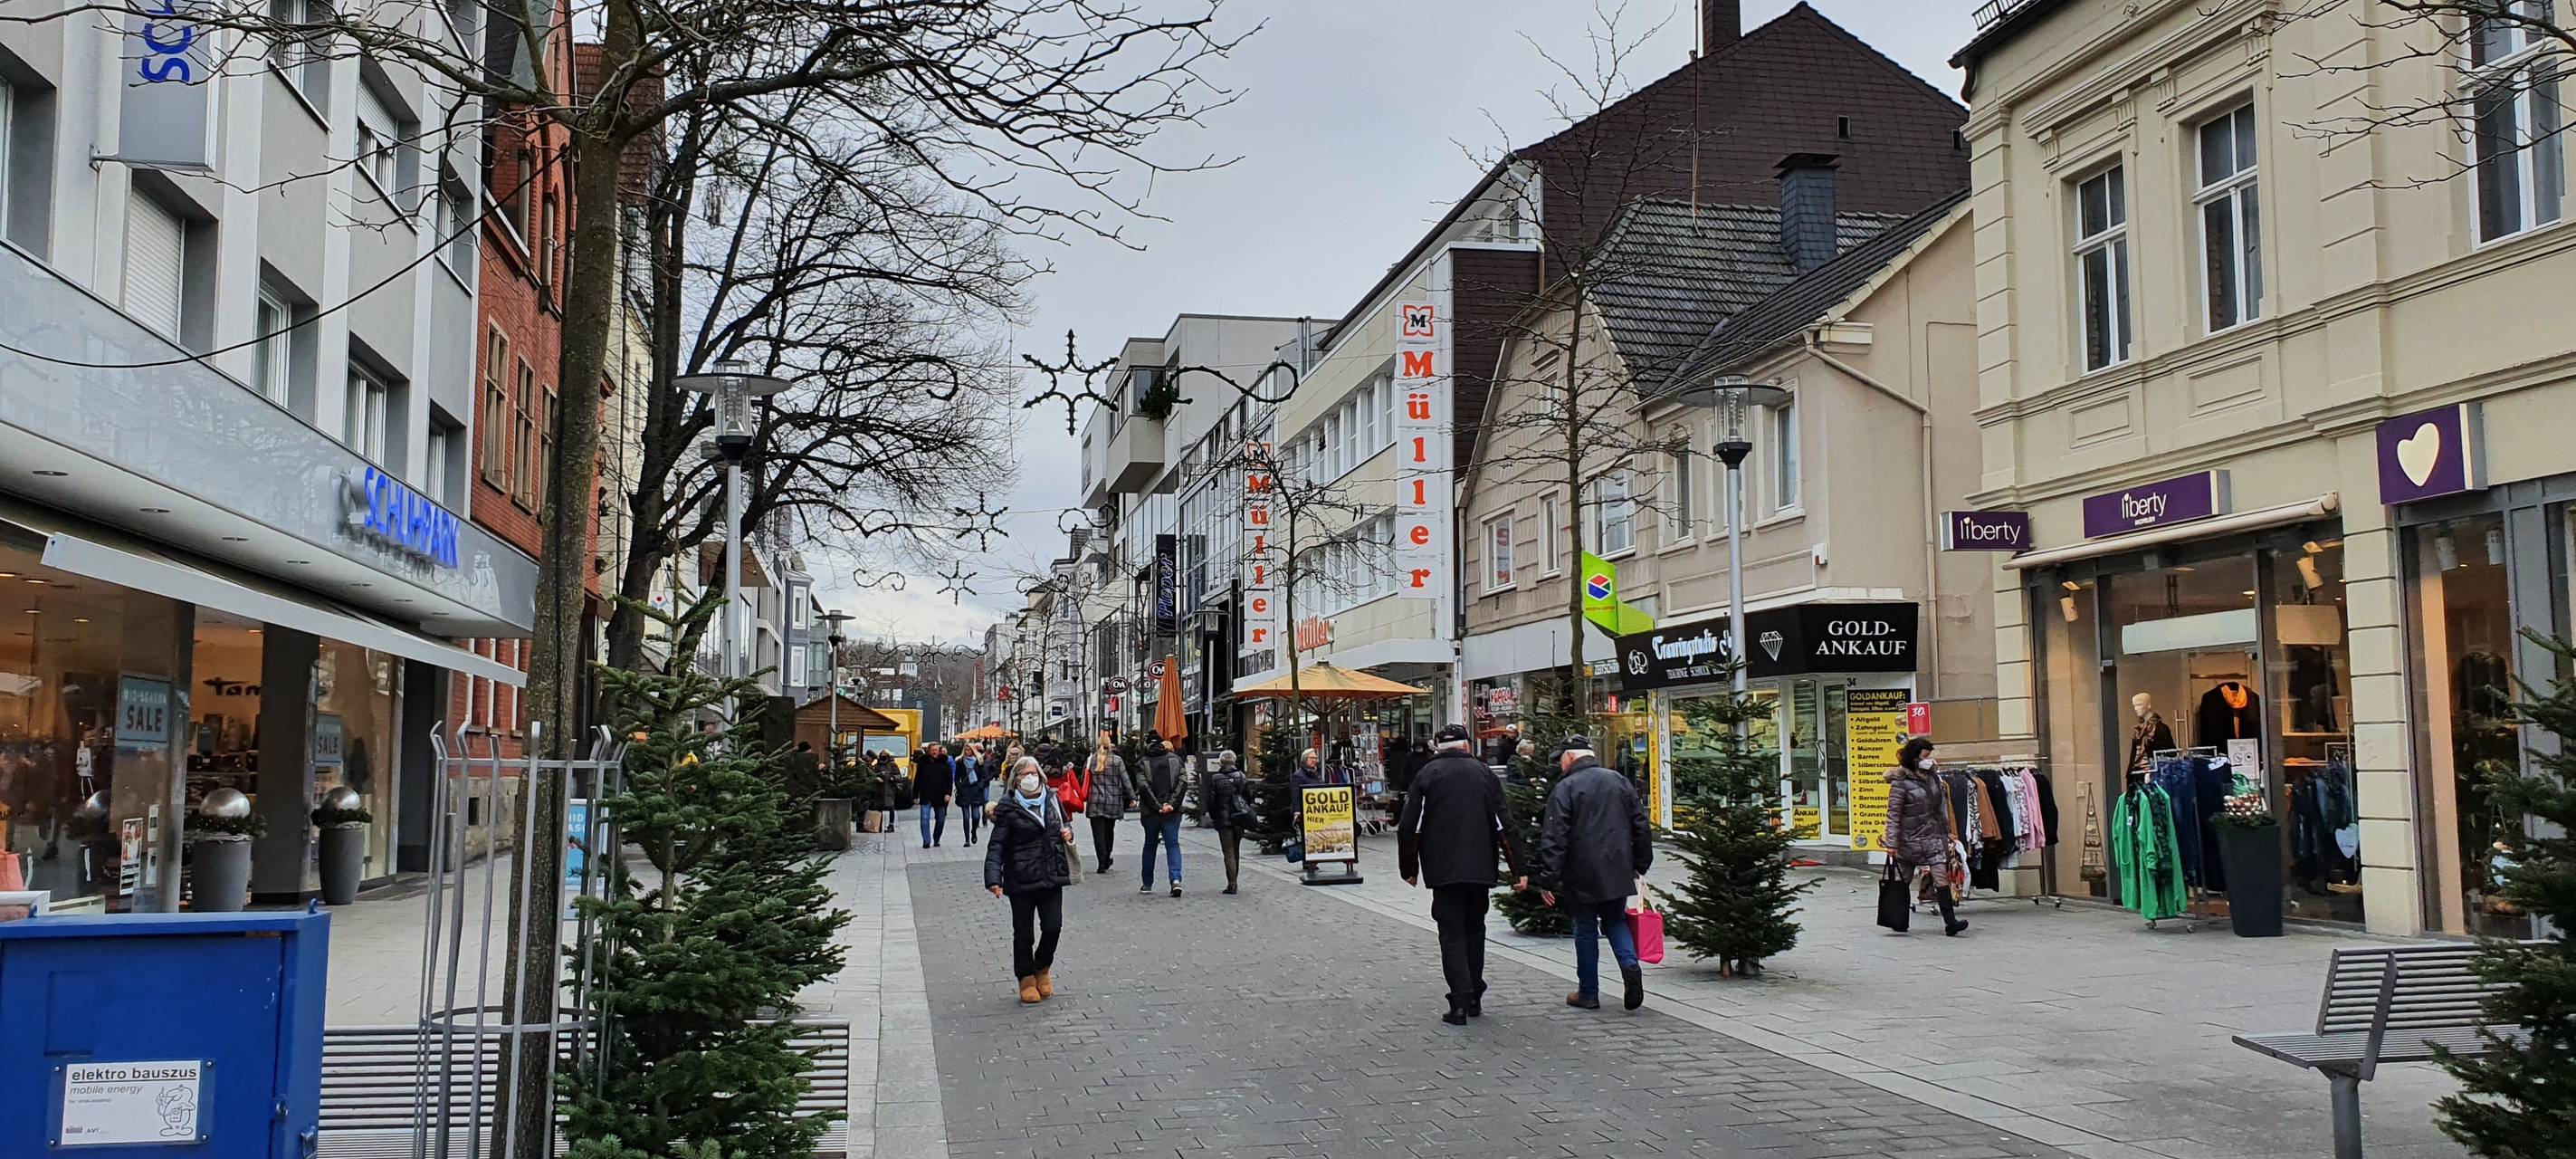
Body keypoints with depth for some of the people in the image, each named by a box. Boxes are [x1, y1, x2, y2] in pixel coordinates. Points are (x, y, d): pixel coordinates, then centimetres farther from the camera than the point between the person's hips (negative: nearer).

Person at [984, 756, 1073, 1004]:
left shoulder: (1052, 800, 8)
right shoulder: (1008, 808, -6)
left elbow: (1066, 823, 27)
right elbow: (997, 845, -9)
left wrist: (1068, 832, 2)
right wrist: (993, 878, -21)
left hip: (1052, 876, 3)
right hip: (1021, 880, -3)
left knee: (1053, 927, -3)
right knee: (1024, 933, 5)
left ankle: (1042, 968, 24)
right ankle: (1027, 980, 21)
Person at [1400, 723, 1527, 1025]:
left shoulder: (1427, 775, 0)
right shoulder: (1484, 773, 6)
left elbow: (1409, 827, -4)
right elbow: (1504, 827, 2)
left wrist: (1409, 869, 7)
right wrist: (1518, 870, 3)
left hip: (1444, 869, -2)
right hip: (1480, 868, 2)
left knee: (1452, 935, 1)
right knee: (1474, 929, 17)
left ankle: (1460, 1004, -9)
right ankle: (1474, 999, 20)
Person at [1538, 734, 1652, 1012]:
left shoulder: (1565, 788, -8)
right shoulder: (1620, 782, 9)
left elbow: (1554, 838, -14)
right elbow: (1641, 826, 12)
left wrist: (1548, 880, -12)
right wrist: (1641, 865, 20)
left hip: (1583, 876, -4)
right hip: (1618, 872, 4)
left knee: (1585, 930, 7)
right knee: (1615, 922, 18)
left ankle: (1588, 993, 13)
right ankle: (1630, 966, -7)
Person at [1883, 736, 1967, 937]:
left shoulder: (1932, 778, 9)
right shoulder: (1901, 782, -10)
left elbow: (1941, 806, 19)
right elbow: (1893, 814, -12)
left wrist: (1947, 831, 18)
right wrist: (1891, 843, -15)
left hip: (1933, 837, 4)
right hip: (1910, 839, -4)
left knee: (1941, 877, -8)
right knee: (1904, 881, 7)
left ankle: (1950, 922, -12)